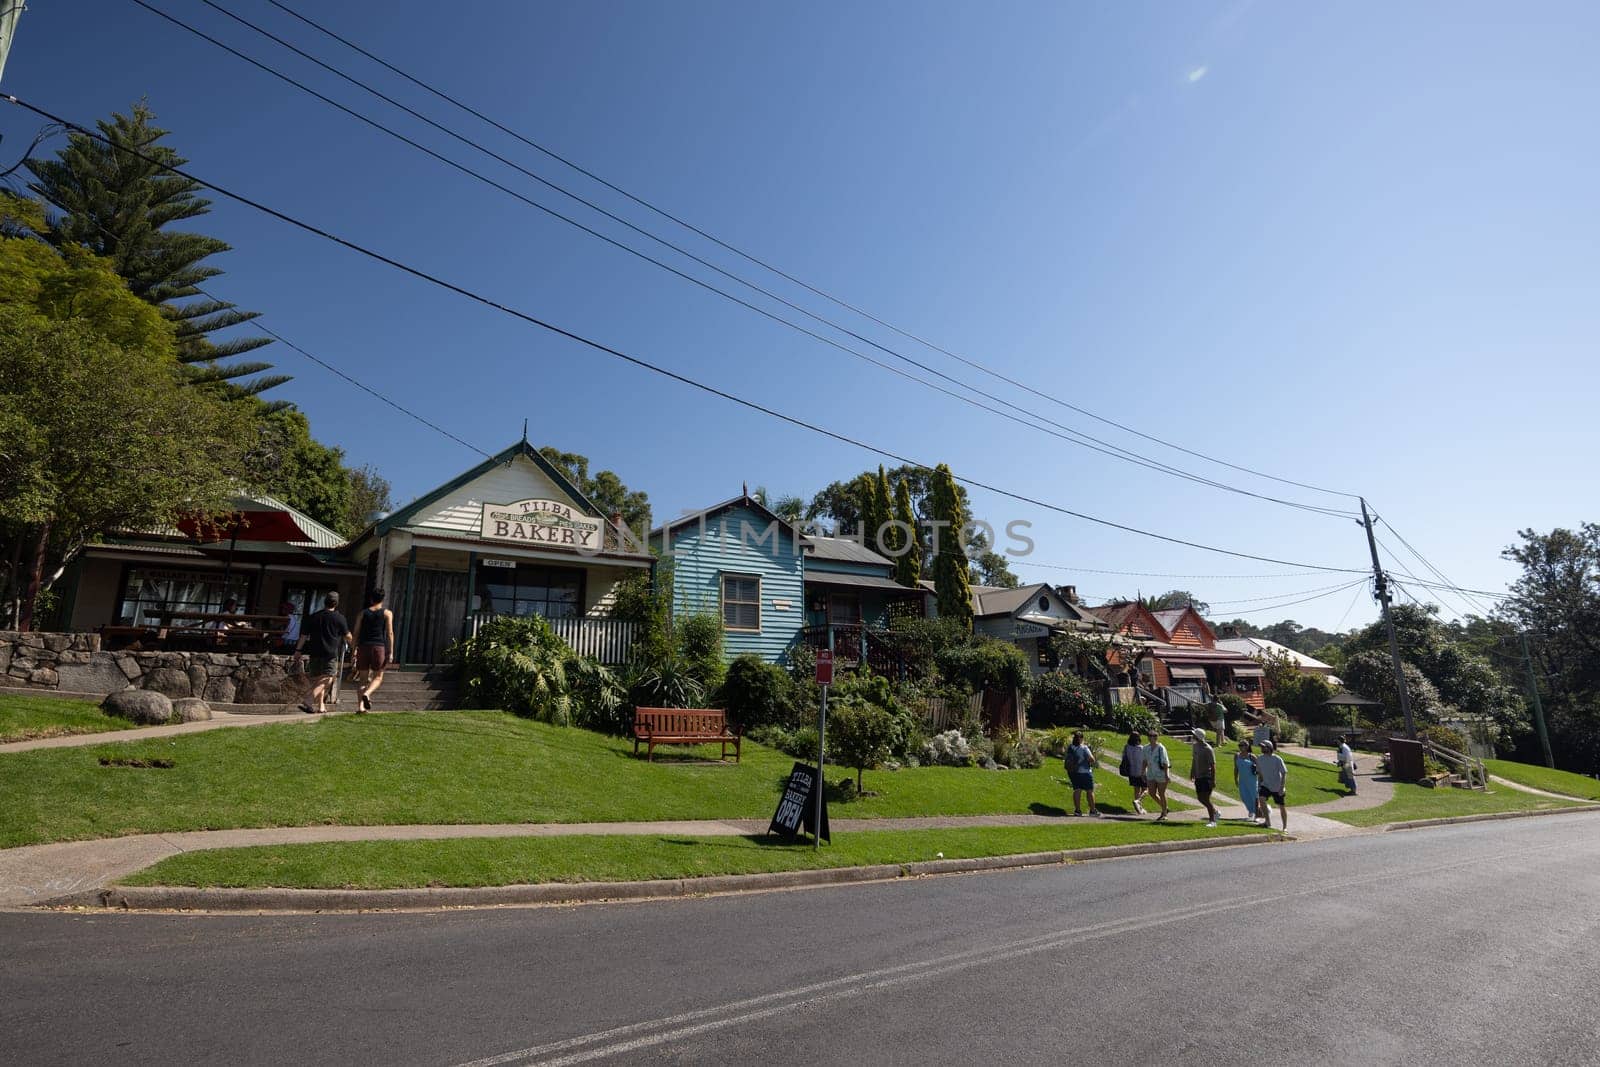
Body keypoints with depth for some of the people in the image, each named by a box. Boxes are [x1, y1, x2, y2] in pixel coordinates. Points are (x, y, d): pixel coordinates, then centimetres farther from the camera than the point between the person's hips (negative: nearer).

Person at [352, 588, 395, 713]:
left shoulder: (362, 613, 11)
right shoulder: (387, 613, 4)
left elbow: (356, 633, 5)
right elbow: (390, 633, -2)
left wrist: (354, 650, 7)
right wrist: (391, 652, -2)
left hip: (363, 646, 2)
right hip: (379, 647, -2)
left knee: (364, 678, 8)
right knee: (378, 677, 10)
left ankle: (360, 706, -3)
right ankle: (367, 694, -19)